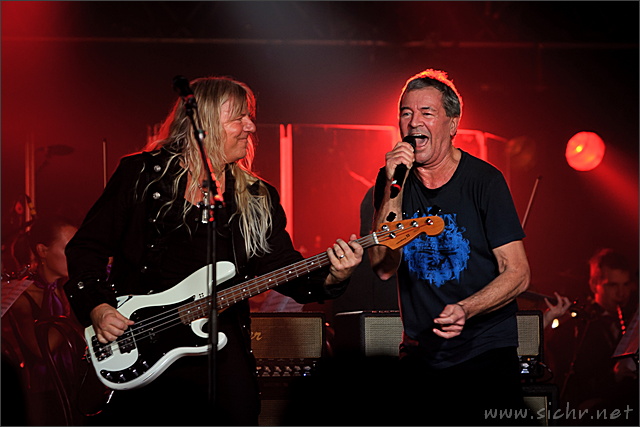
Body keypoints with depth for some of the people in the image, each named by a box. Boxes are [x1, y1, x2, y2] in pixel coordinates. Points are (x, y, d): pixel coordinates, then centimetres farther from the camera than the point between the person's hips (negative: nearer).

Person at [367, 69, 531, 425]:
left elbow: (518, 273, -9)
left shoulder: (484, 180, -8)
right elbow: (384, 268, -9)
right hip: (421, 360, 3)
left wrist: (464, 310, -26)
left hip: (487, 356, -3)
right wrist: (394, 189, -18)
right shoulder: (393, 180, 2)